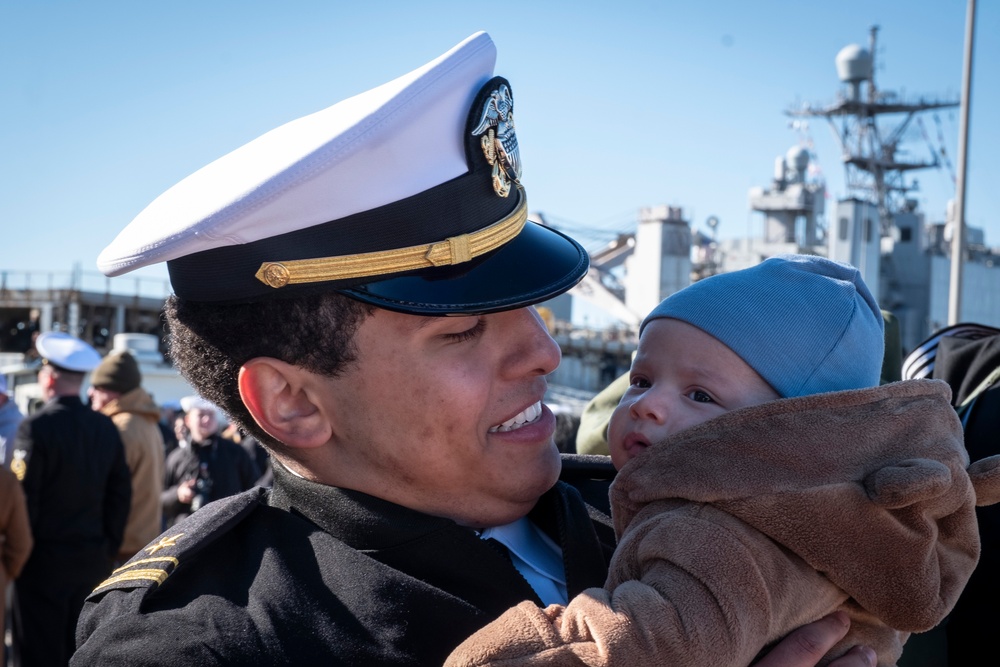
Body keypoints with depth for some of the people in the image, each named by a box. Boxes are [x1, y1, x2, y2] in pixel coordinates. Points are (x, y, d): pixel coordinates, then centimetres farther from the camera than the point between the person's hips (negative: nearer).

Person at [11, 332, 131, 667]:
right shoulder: (106, 427, 2)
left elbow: (23, 498, -15)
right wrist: (108, 549, 13)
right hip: (93, 560, 5)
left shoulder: (36, 426, -14)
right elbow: (120, 495, 5)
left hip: (45, 560, -5)